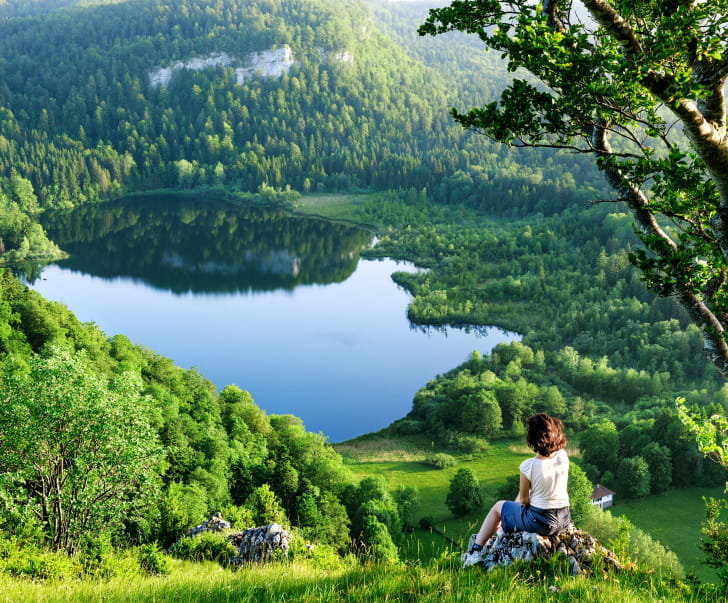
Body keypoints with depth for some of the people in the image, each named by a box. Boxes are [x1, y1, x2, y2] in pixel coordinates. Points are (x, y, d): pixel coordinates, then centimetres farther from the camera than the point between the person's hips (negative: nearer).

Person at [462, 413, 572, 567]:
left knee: (498, 507, 22)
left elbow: (523, 500, -8)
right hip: (564, 520, 6)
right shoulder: (563, 456, -11)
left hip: (540, 522, -6)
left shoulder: (528, 466, -23)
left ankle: (476, 551, 28)